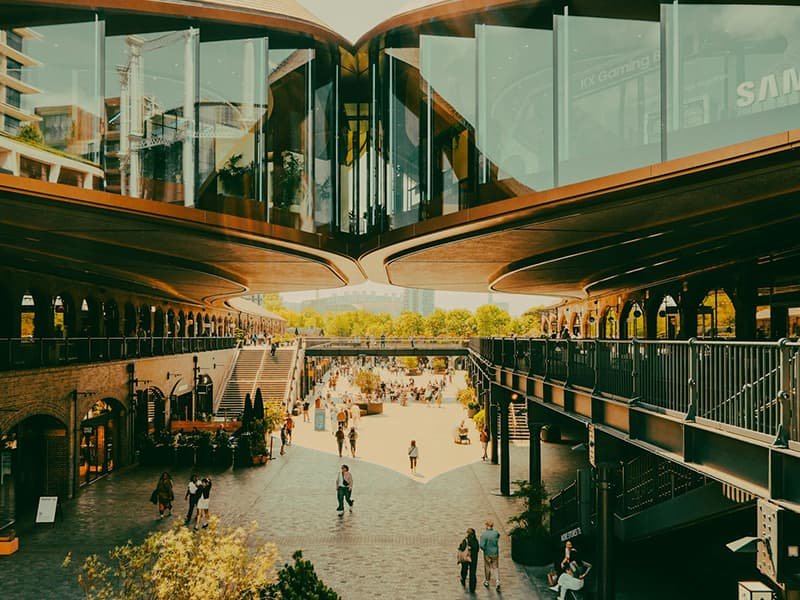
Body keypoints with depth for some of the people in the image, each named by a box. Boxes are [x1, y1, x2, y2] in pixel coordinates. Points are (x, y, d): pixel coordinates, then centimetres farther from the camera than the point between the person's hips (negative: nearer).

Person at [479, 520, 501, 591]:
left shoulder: (484, 534, -20)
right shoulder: (496, 533, -10)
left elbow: (482, 545, -21)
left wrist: (484, 549, -2)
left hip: (487, 553, -2)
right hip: (495, 553, 2)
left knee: (487, 567, 16)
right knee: (496, 567, 13)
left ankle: (487, 581, 30)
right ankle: (497, 581, -2)